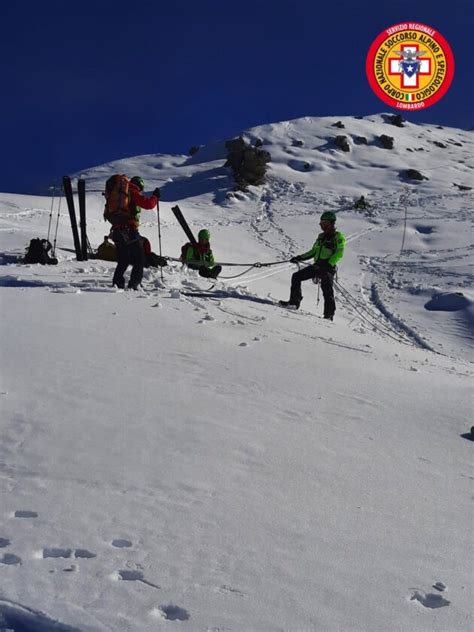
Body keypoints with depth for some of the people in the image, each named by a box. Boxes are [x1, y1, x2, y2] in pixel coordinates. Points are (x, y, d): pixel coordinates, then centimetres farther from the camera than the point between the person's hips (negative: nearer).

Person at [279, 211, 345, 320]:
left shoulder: (338, 237, -2)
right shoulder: (321, 236, 21)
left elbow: (339, 254, -14)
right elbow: (313, 251, 28)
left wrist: (328, 265, -25)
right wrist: (300, 258, 19)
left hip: (328, 267, -8)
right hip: (317, 265, 8)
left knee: (327, 290, -20)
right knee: (296, 277, 1)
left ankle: (329, 315, -15)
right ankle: (294, 302, 5)